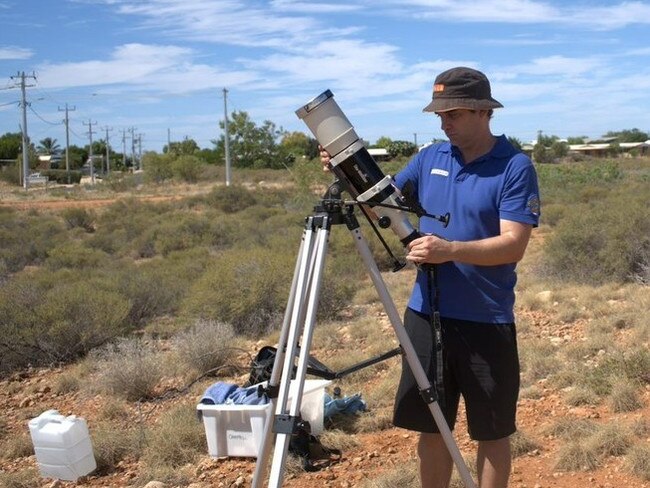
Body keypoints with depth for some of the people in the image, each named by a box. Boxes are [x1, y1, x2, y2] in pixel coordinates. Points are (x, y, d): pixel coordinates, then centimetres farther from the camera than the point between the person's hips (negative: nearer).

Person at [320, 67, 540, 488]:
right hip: (426, 315, 5)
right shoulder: (429, 158, 7)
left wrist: (450, 250, -32)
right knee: (431, 428, 14)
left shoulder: (516, 167, -9)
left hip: (487, 322, -4)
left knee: (491, 432, 11)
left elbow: (513, 246, -18)